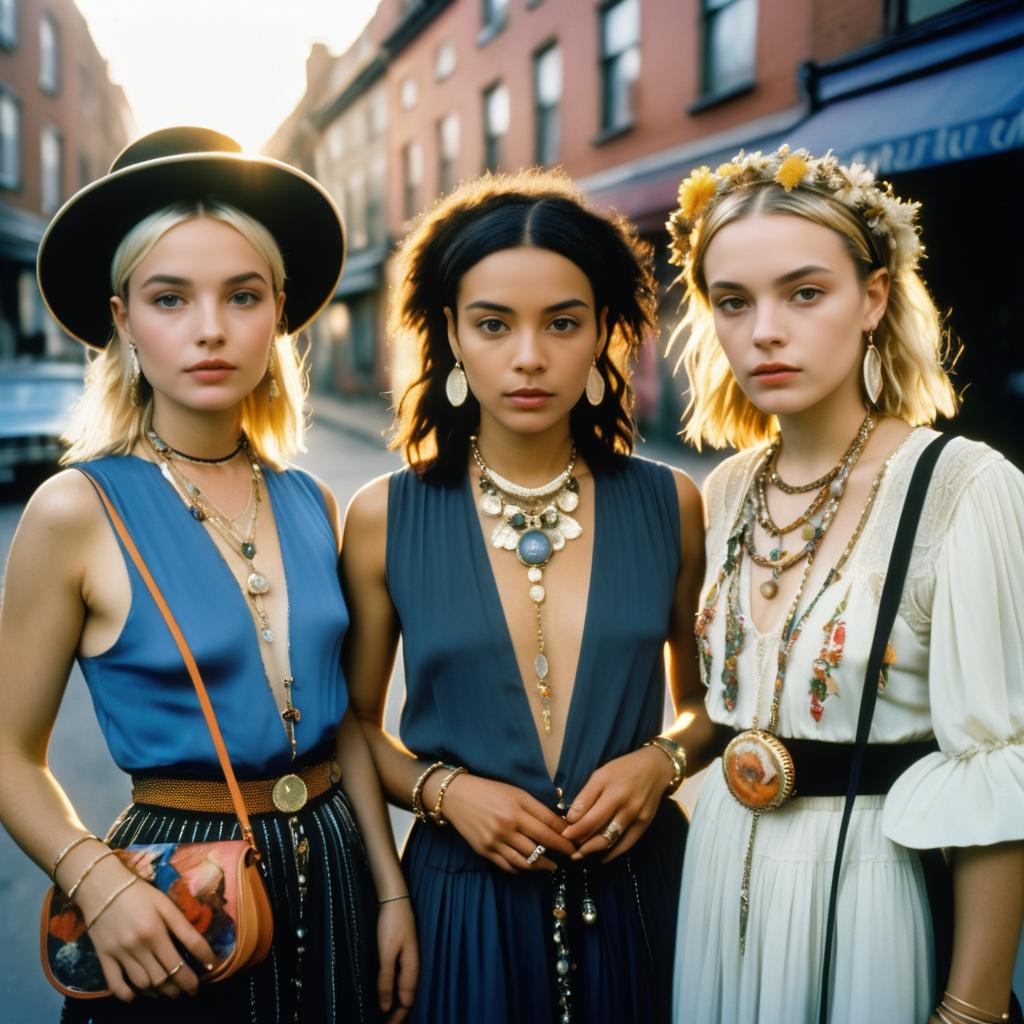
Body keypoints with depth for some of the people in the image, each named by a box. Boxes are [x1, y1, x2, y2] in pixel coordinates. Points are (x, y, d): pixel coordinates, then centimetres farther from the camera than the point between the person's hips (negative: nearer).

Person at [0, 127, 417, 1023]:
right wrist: (97, 881, -20)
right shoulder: (76, 511, -12)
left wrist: (391, 888, 5)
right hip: (178, 887, -4)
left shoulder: (314, 506, -1)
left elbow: (342, 716, 7)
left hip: (334, 872, 4)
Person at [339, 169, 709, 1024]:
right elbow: (355, 720, 4)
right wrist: (441, 788, -12)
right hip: (464, 904, -1)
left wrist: (664, 760, -9)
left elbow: (709, 701, 9)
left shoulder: (670, 506, -4)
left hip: (639, 898, 1)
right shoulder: (385, 519, -7)